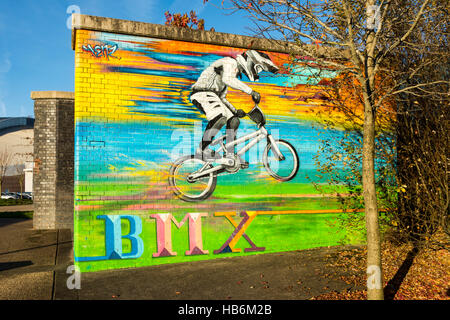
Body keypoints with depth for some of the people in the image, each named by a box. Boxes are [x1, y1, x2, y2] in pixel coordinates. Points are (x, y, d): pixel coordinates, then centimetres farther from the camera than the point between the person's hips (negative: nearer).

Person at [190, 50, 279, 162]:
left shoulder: (235, 72, 24)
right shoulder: (230, 62, -5)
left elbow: (222, 97, 25)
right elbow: (227, 79, -30)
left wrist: (235, 110, 14)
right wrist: (251, 91, -30)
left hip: (212, 96, 10)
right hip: (202, 93, -10)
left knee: (234, 120, 5)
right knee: (220, 118, -31)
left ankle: (229, 155, 7)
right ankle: (202, 150, -23)